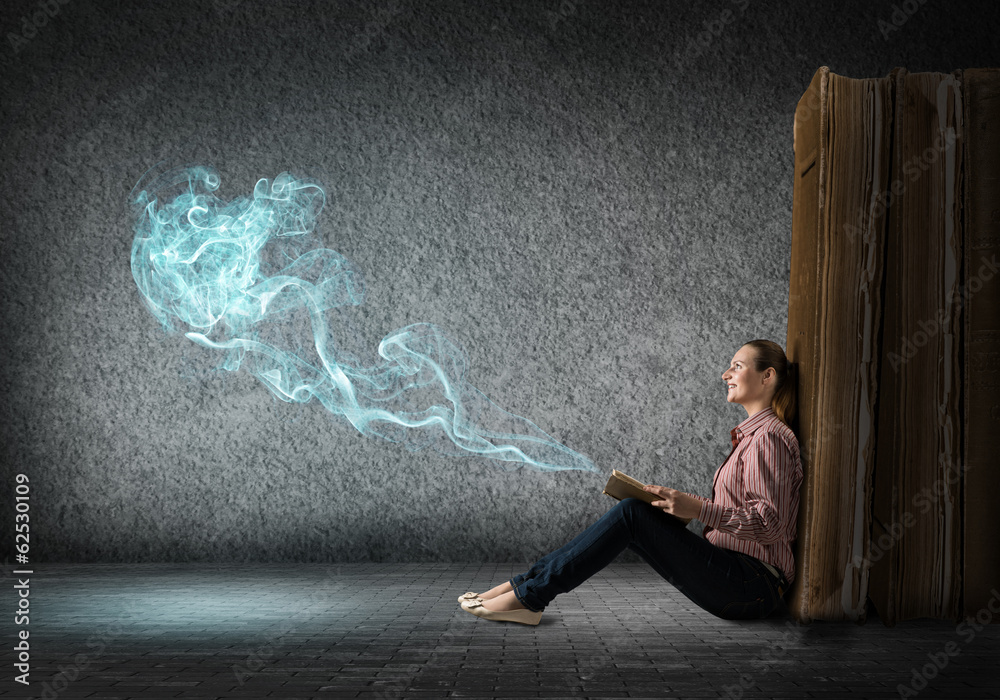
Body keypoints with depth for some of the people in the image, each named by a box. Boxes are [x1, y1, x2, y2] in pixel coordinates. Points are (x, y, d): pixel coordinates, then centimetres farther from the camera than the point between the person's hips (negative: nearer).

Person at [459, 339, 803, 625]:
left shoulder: (769, 436, -11)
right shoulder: (753, 434, 19)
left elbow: (770, 523, -19)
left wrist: (699, 509, -25)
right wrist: (681, 503, 9)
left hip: (753, 587, -9)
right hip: (739, 581, 9)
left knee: (632, 513, -18)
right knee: (639, 514, -1)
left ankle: (528, 595, -15)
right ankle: (526, 583, -4)